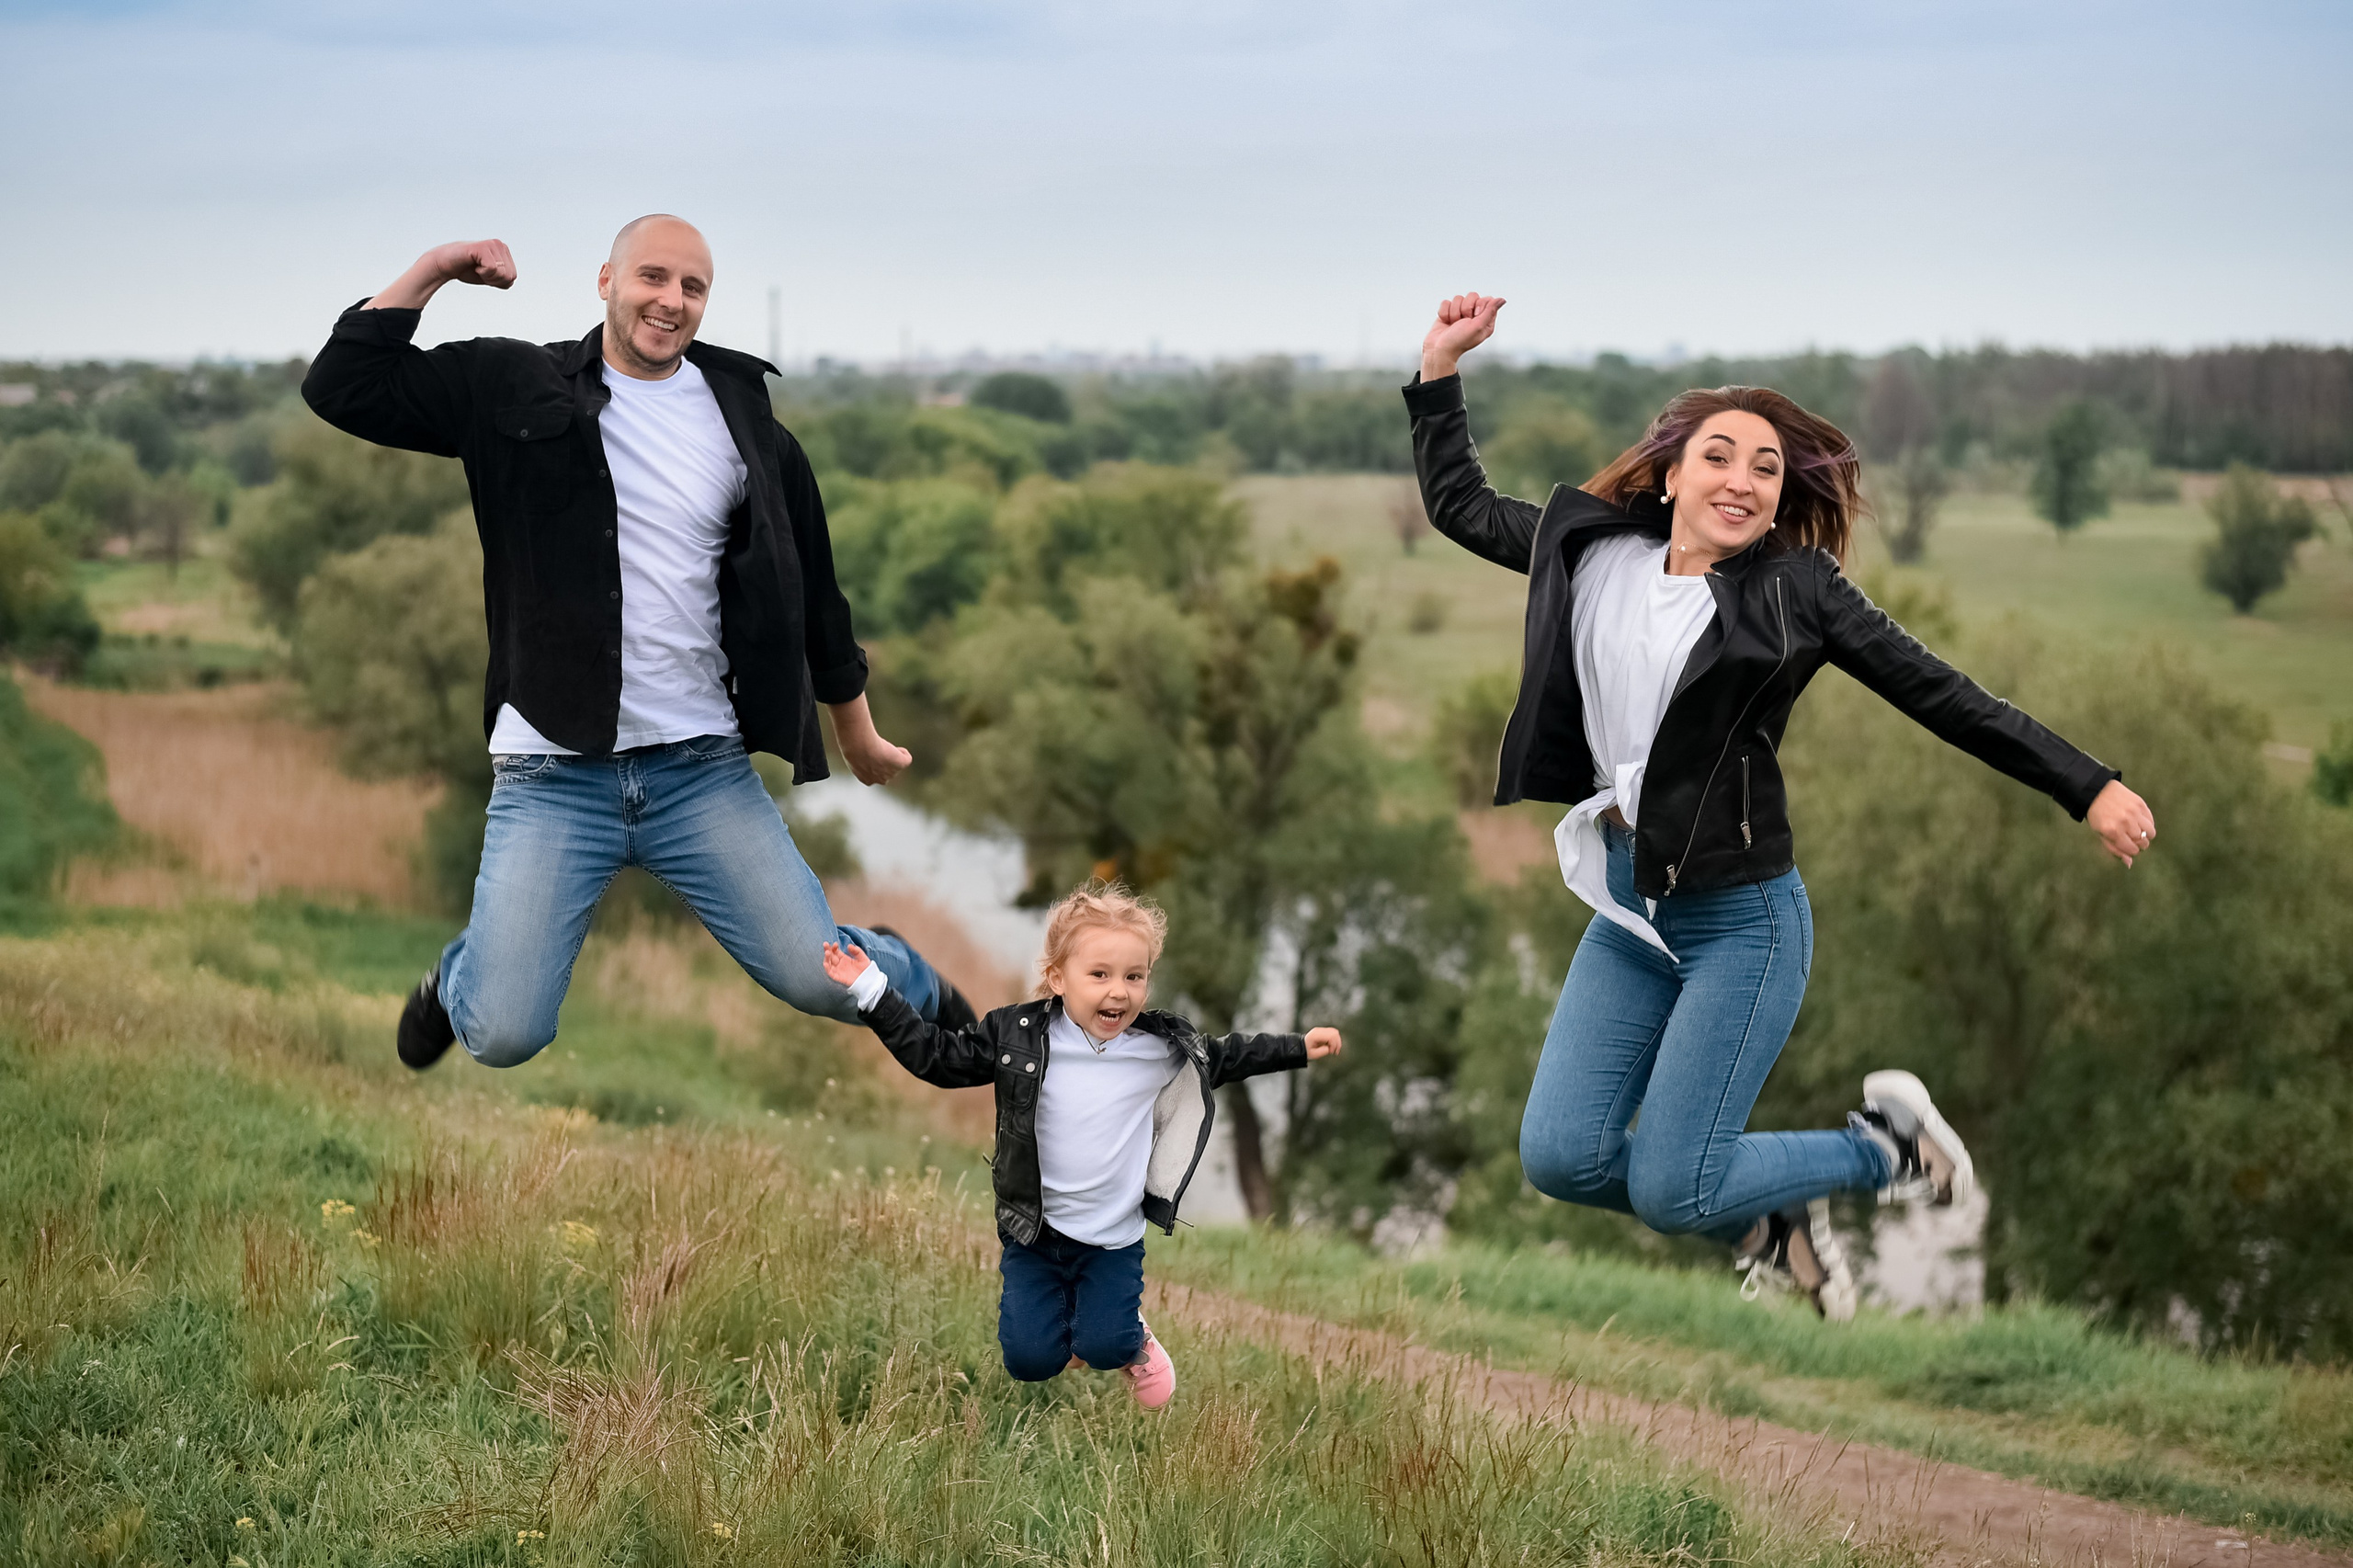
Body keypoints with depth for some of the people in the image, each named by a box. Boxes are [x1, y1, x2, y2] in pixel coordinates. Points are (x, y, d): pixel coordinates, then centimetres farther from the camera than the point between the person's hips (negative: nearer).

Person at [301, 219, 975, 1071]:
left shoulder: (741, 418, 8)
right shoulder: (515, 387, 3)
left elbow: (809, 585, 17)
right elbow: (341, 389, -1)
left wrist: (860, 739, 23)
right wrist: (431, 272, -7)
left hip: (704, 768, 1)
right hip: (553, 772, -1)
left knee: (819, 980, -7)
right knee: (502, 1036, -8)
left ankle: (922, 988, 31)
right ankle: (460, 974, 31)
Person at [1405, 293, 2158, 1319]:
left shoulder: (1792, 587, -6)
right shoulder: (1595, 551, 6)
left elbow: (1939, 696, -4)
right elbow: (1460, 506, 19)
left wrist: (2088, 788, -5)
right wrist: (1441, 368, 12)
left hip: (1741, 918, -5)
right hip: (1628, 912, 5)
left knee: (1667, 1190, -9)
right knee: (1560, 1157, -6)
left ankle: (1885, 1144, 18)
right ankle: (1769, 1222, 21)